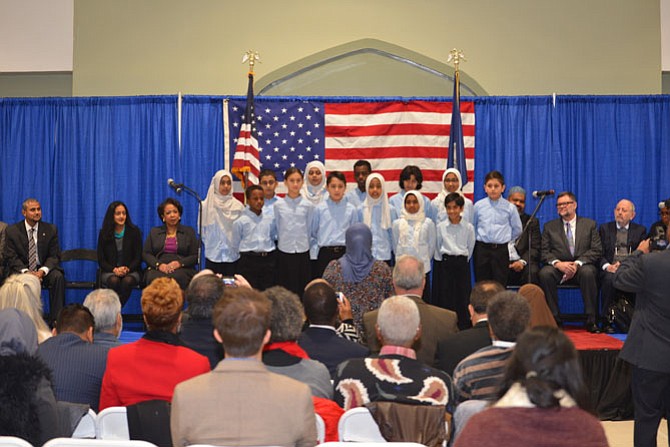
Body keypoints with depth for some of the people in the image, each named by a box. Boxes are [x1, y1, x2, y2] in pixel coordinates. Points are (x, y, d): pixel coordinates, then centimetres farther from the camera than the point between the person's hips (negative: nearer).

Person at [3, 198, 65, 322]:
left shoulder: (51, 229, 3)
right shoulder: (12, 231, 2)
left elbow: (54, 256, -1)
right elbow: (11, 257, -3)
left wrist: (42, 271, -21)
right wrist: (26, 271, -21)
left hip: (44, 270, 1)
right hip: (21, 270, -1)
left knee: (58, 277, -30)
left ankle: (56, 319, -25)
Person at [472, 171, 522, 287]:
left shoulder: (509, 207, -1)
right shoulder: (478, 206, 2)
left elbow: (517, 229, 9)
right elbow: (472, 226, 12)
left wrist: (505, 239, 9)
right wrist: (479, 238, 8)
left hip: (501, 250, -1)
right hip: (481, 249, 1)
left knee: (500, 285, 3)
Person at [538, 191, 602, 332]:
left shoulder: (589, 224, 12)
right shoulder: (549, 226, 14)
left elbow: (596, 250, 1)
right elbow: (544, 251, 4)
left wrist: (577, 264, -15)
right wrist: (558, 263, -17)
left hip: (582, 266, -1)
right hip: (558, 267, 1)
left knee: (588, 272, -36)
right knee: (544, 273, -32)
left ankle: (591, 320, -27)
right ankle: (553, 319, -23)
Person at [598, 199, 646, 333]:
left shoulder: (640, 230, 19)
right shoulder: (604, 229, 18)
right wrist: (607, 266, -13)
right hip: (610, 269, 0)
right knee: (610, 279, -36)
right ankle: (606, 321, -24)